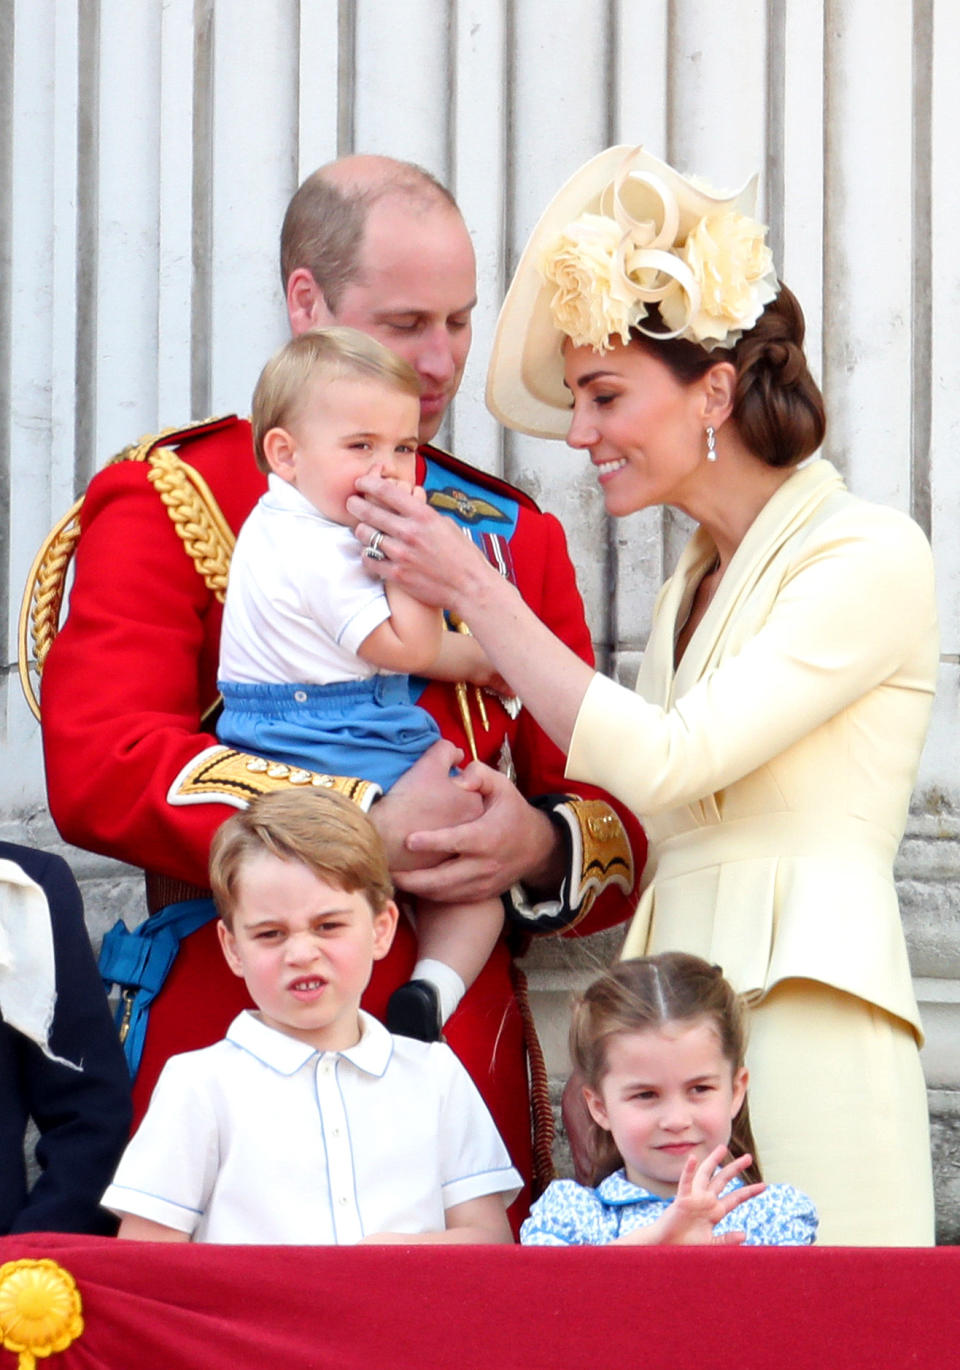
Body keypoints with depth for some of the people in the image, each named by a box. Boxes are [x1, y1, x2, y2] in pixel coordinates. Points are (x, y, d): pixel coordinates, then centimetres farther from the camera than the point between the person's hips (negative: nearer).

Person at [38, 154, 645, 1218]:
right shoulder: (169, 500, 4)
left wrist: (536, 844, -9)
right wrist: (366, 823, -16)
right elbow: (96, 769, -10)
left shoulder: (512, 534, 18)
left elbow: (617, 822, 16)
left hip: (466, 1053, 4)